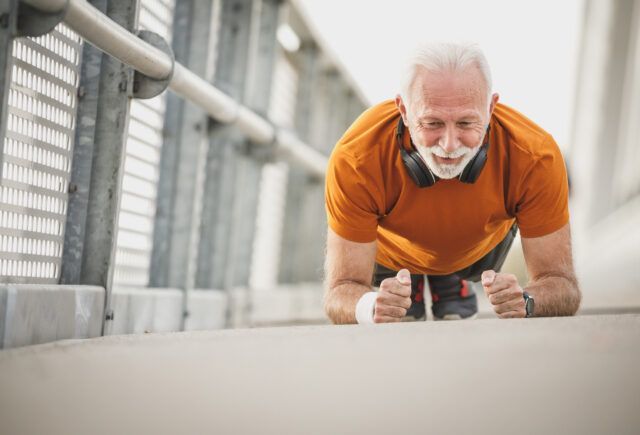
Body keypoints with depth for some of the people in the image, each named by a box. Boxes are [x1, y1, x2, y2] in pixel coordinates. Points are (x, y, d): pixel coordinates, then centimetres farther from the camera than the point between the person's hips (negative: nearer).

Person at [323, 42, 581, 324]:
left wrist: (525, 302, -58)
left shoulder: (536, 157, -41)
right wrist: (372, 306, -63)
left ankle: (453, 280, 24)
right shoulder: (355, 160, -43)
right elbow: (341, 291, -39)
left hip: (484, 242, 1)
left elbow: (561, 284, -34)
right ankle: (403, 281, 20)